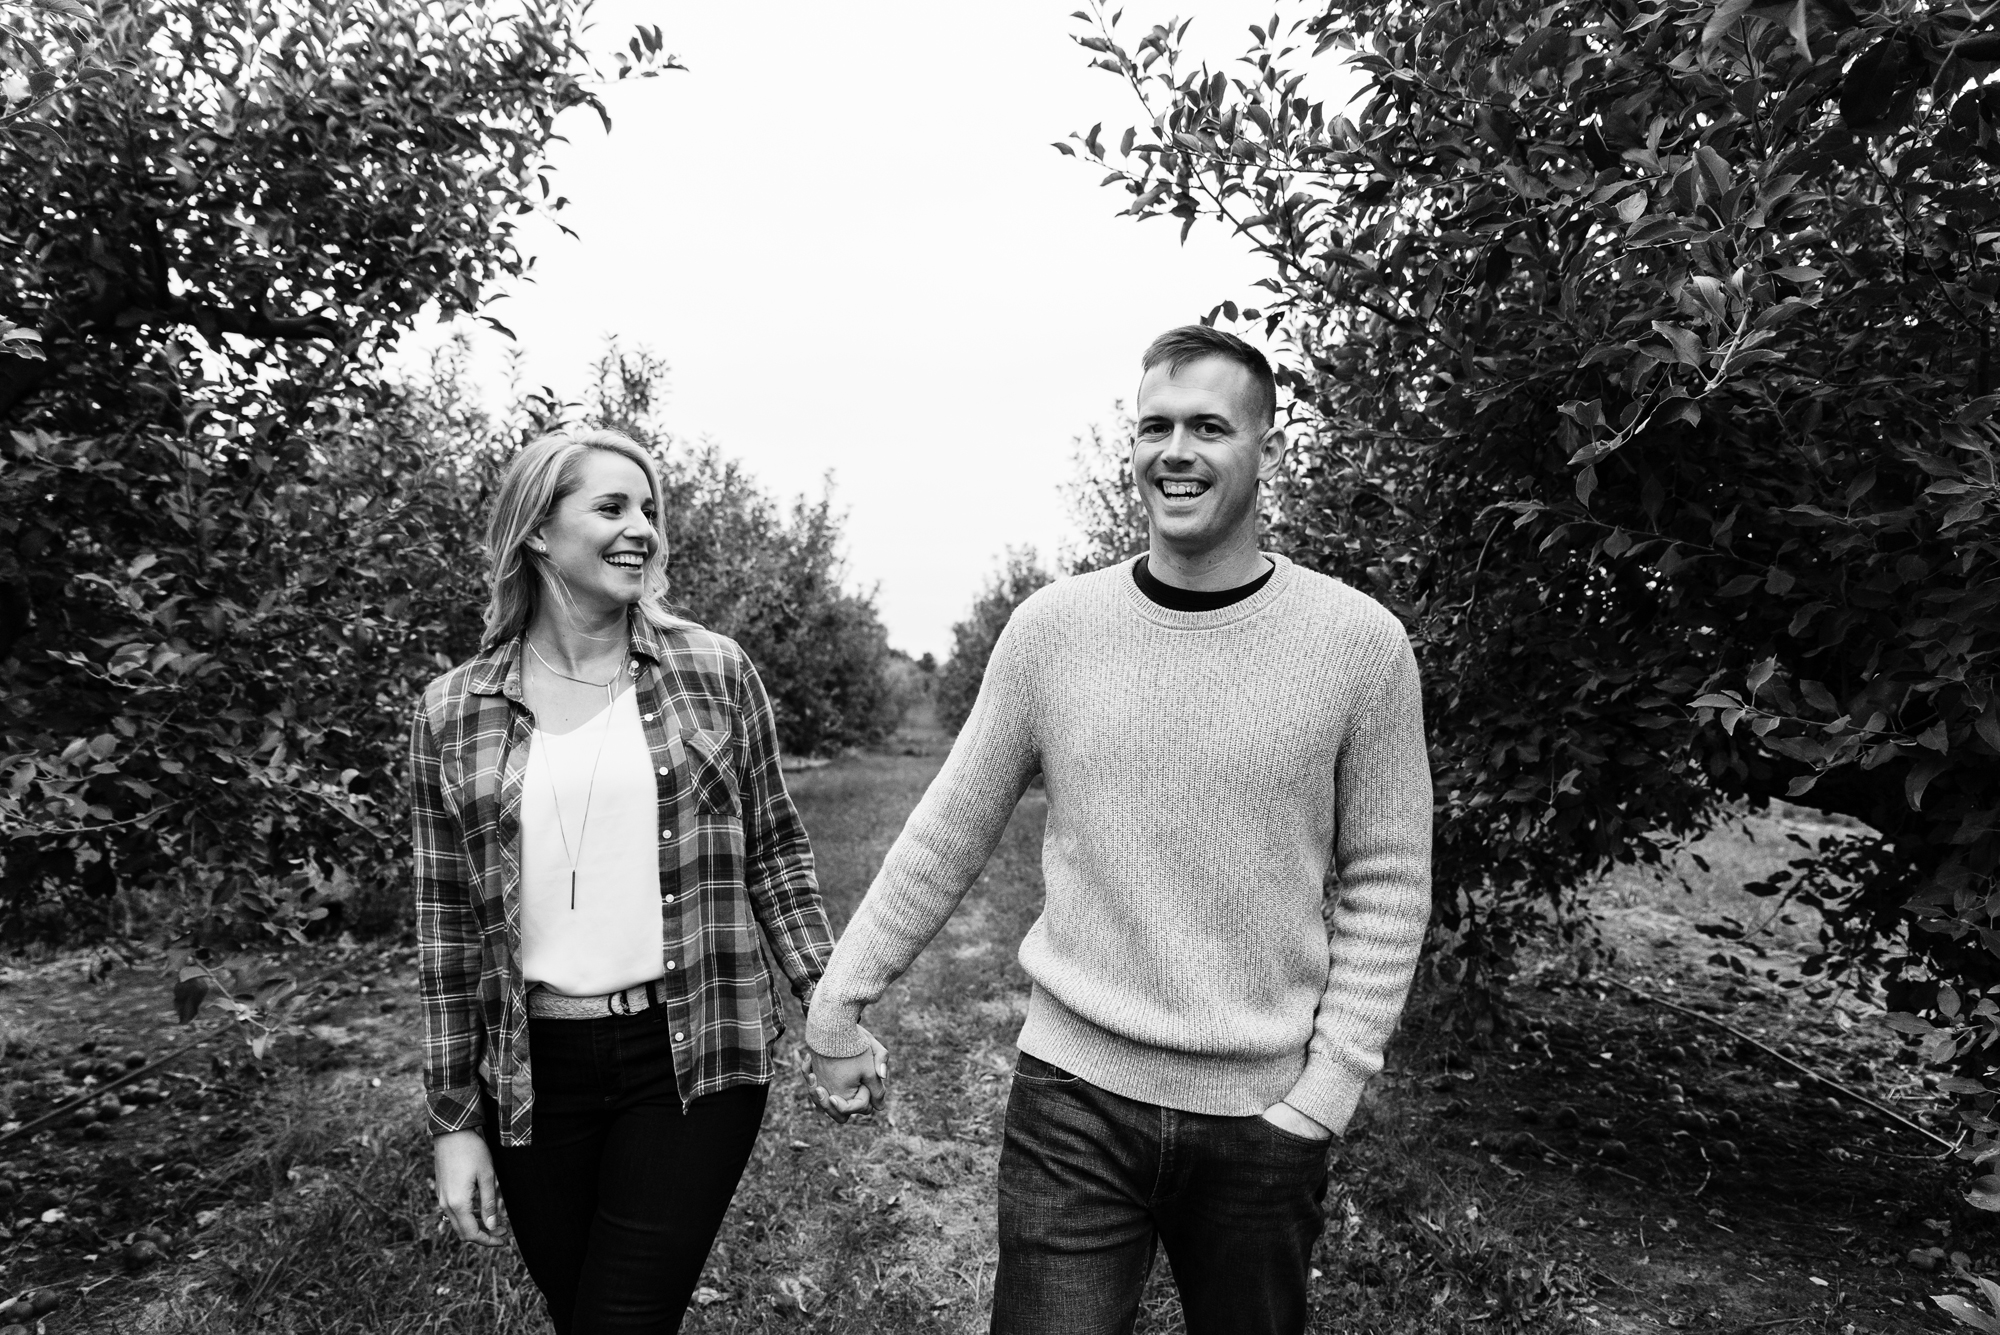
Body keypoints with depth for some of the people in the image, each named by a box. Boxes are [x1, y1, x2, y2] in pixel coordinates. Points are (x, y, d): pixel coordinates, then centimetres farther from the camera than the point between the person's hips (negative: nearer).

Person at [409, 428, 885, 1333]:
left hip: (693, 1058, -1)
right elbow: (448, 926, 3)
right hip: (532, 1074, 2)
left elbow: (773, 851, 3)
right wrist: (453, 1120, 4)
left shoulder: (713, 671, -2)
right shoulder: (453, 712, 0)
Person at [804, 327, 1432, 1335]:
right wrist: (839, 997, 4)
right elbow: (946, 836, 2)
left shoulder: (1360, 644, -7)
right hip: (1072, 1098, 0)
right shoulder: (1050, 627, -4)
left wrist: (1326, 1091, -6)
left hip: (1263, 1114, 1)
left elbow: (1384, 889, -3)